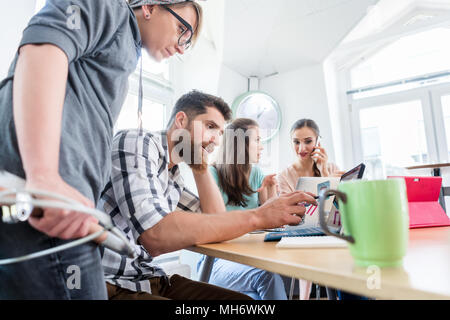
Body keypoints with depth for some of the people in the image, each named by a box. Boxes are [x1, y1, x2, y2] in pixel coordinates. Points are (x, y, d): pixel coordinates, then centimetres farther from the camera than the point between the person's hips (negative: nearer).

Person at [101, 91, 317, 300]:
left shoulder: (172, 177, 10)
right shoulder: (134, 142, -15)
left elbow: (215, 221, 10)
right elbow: (156, 237, -29)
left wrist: (201, 167, 4)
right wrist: (257, 217, -29)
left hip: (147, 277, 7)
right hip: (111, 285, -7)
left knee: (244, 301, -3)